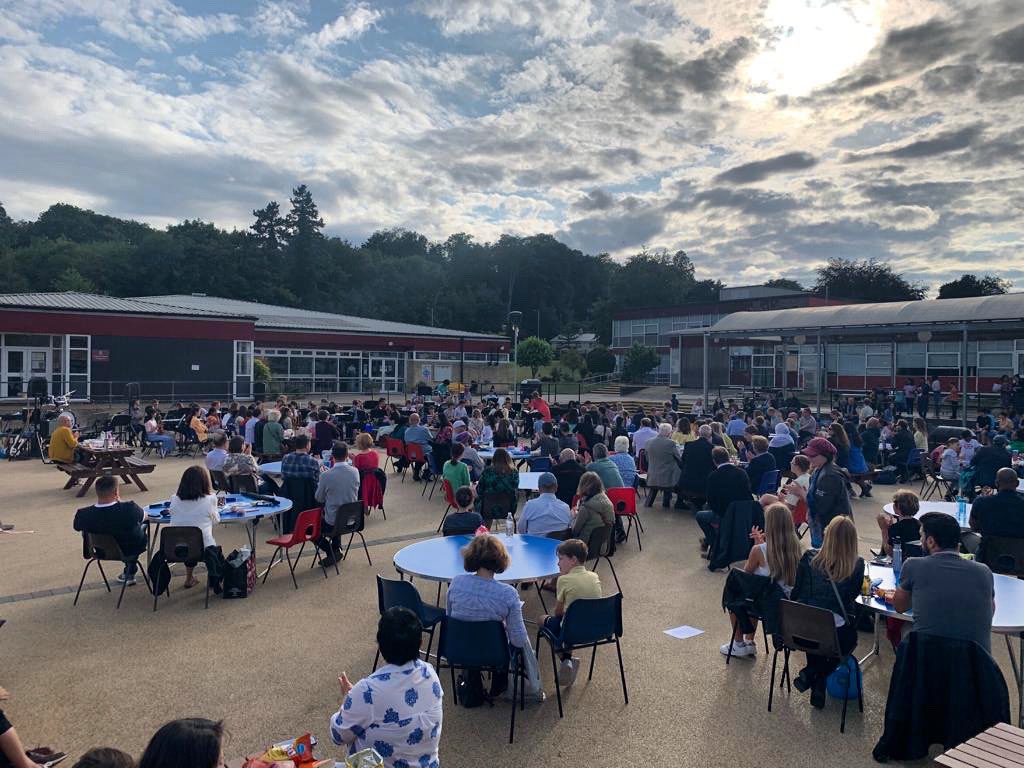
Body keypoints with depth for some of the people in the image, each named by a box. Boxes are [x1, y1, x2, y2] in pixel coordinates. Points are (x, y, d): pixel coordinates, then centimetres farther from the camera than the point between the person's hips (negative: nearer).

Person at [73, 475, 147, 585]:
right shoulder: (130, 509, -35)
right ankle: (129, 573, 42)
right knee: (142, 524, 28)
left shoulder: (84, 515, -28)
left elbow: (77, 526, -2)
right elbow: (144, 516, -11)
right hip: (130, 551, -3)